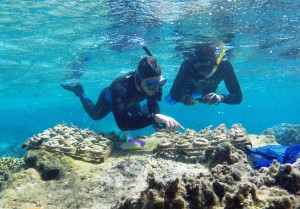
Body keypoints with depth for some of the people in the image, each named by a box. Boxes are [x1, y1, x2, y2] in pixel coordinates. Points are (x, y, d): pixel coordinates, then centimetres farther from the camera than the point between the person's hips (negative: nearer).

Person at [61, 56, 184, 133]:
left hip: (129, 101, 4)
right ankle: (79, 90, 46)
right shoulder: (120, 87, -53)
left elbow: (153, 109, -25)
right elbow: (122, 123, -66)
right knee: (95, 115, 28)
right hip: (110, 98, -3)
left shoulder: (154, 84, -38)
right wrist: (155, 117, -77)